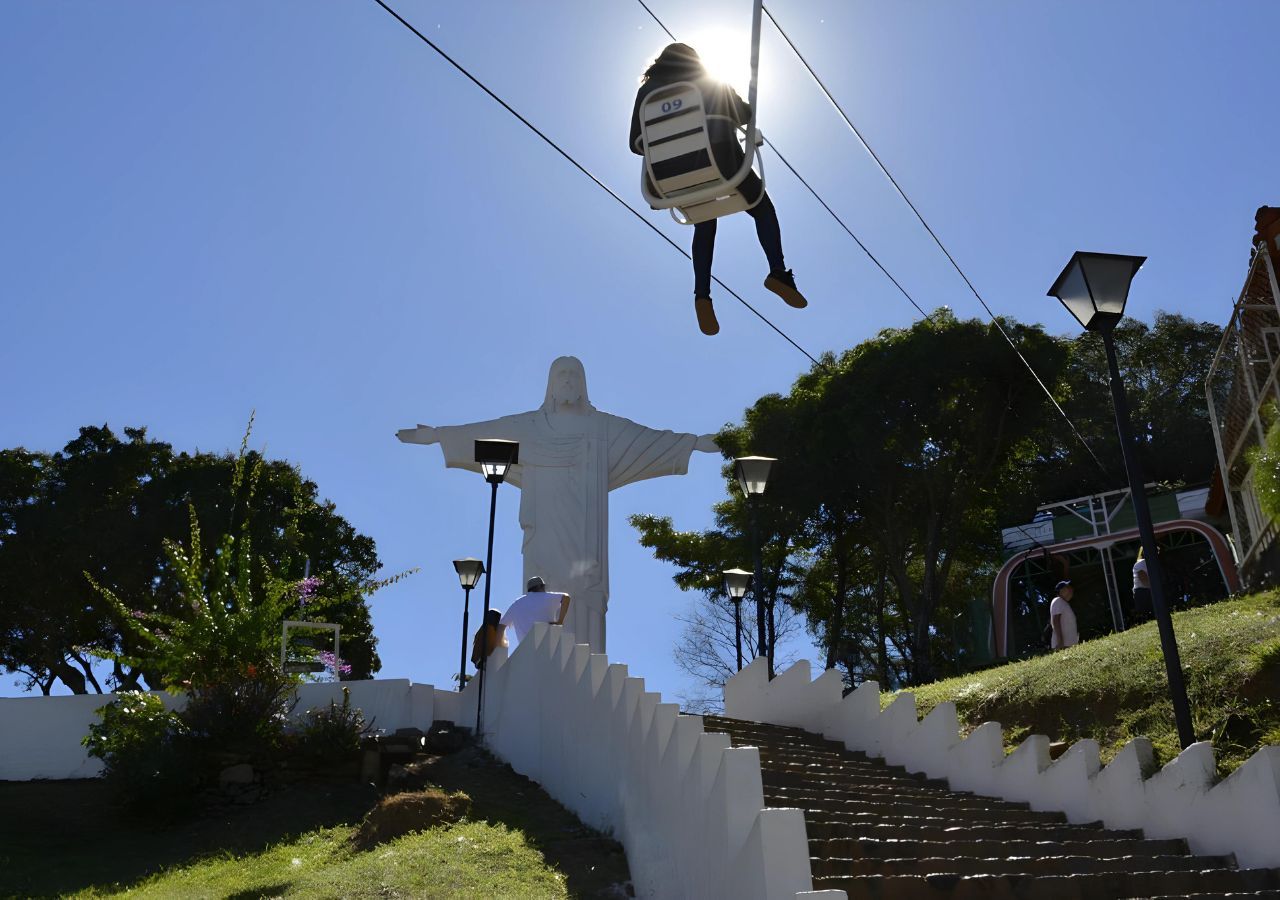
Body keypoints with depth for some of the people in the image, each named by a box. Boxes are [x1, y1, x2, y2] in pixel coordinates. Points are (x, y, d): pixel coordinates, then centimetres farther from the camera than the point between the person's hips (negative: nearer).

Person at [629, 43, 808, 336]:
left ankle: (702, 296, 8)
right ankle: (778, 273, -6)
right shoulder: (711, 82, 18)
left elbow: (637, 144, 14)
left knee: (704, 225, 24)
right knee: (762, 208, 15)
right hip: (720, 158, -2)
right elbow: (745, 115, 25)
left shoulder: (647, 91, 17)